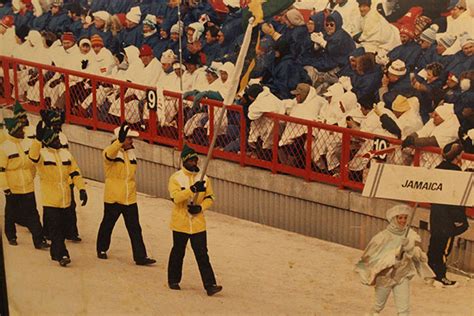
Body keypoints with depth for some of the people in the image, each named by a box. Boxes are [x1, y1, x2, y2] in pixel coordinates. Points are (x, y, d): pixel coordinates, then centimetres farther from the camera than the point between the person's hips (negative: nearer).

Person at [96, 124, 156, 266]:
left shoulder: (131, 153, 8)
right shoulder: (111, 151, -12)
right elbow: (109, 154, -39)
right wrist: (120, 141, -55)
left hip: (130, 199, 5)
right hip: (113, 198, -5)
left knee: (135, 229, 1)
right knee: (107, 225, 13)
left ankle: (140, 256, 2)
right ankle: (101, 249, 33)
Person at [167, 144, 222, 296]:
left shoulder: (204, 178, 3)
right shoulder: (176, 178, -7)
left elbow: (210, 198, 6)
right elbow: (176, 197, -21)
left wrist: (201, 207, -13)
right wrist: (193, 189, -33)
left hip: (198, 223, 2)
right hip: (180, 222, -2)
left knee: (202, 255, -2)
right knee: (178, 253, 13)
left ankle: (210, 285, -5)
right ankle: (173, 280, 30)